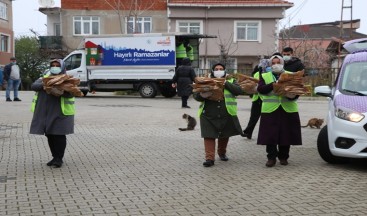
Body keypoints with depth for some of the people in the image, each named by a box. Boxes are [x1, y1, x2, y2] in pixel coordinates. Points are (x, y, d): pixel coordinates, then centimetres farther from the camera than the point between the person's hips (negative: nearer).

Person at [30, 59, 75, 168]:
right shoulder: (45, 78, 14)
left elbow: (71, 93, -12)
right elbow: (34, 86, -2)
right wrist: (43, 85, -22)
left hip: (60, 112, -4)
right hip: (45, 112, 4)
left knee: (59, 135, -3)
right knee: (50, 136, 9)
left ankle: (59, 158, 8)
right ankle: (55, 157, 22)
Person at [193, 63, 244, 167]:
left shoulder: (230, 81, 9)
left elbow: (239, 90, -8)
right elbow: (196, 95, 5)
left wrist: (225, 83, -17)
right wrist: (202, 95, -19)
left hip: (226, 115, 1)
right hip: (209, 115, -1)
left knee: (225, 135, 14)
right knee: (209, 136, -8)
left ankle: (222, 153, 36)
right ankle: (209, 158, -7)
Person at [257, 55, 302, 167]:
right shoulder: (264, 76, 11)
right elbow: (260, 89, -6)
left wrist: (293, 95, -17)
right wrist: (274, 84, -19)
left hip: (288, 111, 1)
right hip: (270, 111, -1)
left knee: (286, 134, 3)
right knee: (270, 135, -3)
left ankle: (283, 157, 17)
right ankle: (271, 157, 8)